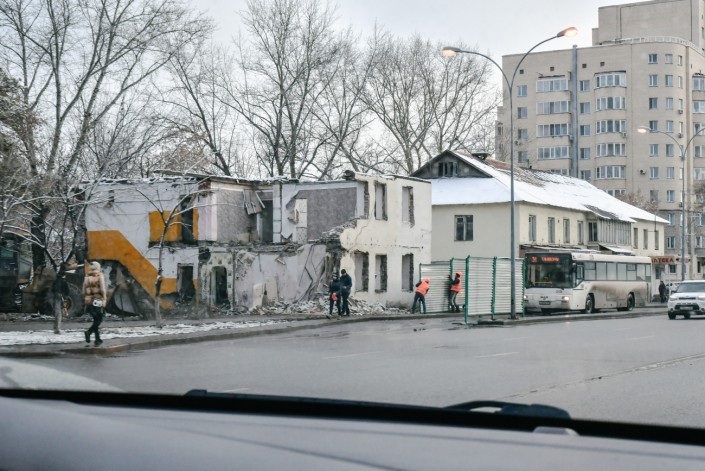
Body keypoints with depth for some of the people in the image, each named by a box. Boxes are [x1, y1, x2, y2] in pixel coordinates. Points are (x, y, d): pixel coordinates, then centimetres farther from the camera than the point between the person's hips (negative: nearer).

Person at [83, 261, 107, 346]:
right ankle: (89, 332, -23)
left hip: (88, 300, 6)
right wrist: (104, 300, -12)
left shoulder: (87, 277, 13)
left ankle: (98, 339, 12)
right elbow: (103, 289, -12)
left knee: (96, 320, 13)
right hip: (98, 300, -6)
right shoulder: (100, 276, -2)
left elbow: (84, 291, 13)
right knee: (99, 319, -1)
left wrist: (86, 299, 21)